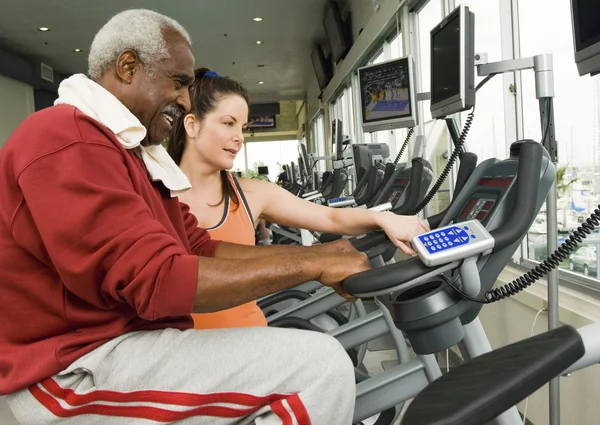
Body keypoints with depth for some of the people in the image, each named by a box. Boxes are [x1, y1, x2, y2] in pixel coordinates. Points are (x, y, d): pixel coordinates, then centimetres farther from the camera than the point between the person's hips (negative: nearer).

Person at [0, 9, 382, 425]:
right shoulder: (67, 137, -16)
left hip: (127, 338, 10)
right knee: (322, 365, -20)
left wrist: (317, 252, 1)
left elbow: (200, 249, 9)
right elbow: (157, 281, -26)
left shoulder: (132, 151, 17)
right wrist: (311, 264, -20)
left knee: (318, 357, 11)